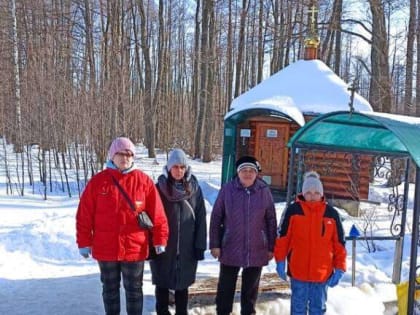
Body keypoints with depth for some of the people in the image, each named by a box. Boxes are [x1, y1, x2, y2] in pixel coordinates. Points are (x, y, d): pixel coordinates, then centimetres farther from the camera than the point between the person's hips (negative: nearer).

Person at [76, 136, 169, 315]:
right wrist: (84, 243, -2)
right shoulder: (98, 181, -4)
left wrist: (160, 240, -4)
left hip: (135, 248, -1)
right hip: (105, 249, 1)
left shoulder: (144, 181, -5)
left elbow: (157, 214, -3)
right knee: (110, 289, 16)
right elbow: (84, 215, -2)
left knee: (134, 290, 12)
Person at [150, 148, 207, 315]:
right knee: (162, 284, 9)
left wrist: (200, 246, -1)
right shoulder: (159, 188, -4)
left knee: (182, 284, 13)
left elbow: (200, 219, 2)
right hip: (162, 246, -1)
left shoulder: (194, 189, 1)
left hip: (186, 248, 1)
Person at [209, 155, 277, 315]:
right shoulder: (227, 189, -8)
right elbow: (216, 217, -3)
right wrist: (215, 244, -4)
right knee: (226, 285, 12)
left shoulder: (264, 191, -5)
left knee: (251, 287, 15)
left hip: (256, 250, 1)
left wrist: (271, 247, 2)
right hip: (230, 248, 0)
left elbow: (271, 221, 2)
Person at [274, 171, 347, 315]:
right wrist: (280, 261, -3)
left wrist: (339, 268, 2)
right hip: (298, 271, -1)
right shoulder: (293, 210, -5)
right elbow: (282, 237, 0)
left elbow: (339, 243, 5)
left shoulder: (332, 214, 1)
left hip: (322, 272, 2)